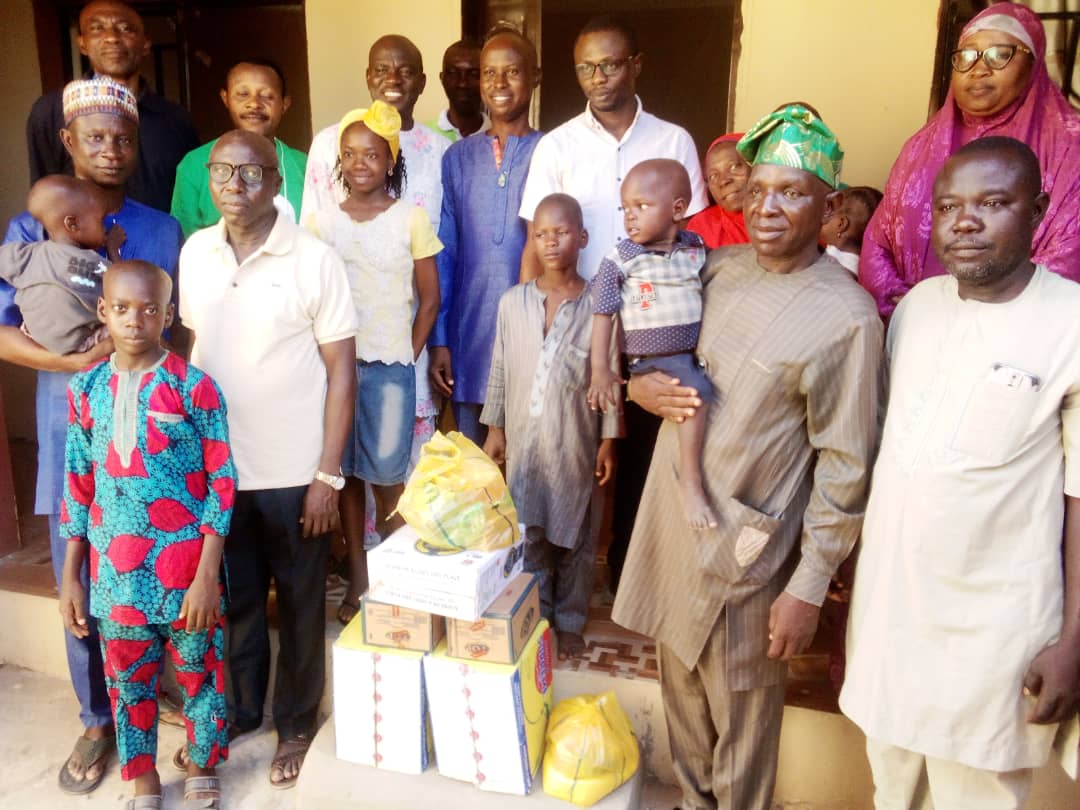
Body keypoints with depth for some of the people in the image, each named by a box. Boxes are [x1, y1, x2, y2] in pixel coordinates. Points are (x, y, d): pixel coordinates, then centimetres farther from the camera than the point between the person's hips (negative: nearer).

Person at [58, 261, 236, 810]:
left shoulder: (193, 386, -10)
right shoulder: (85, 389, 1)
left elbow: (221, 483, -10)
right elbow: (79, 487, 7)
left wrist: (207, 575, -12)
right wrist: (71, 576, 7)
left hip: (184, 567, -3)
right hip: (114, 571, 3)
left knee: (199, 672, 13)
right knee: (128, 681, 17)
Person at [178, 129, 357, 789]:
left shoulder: (316, 260, -11)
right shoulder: (194, 253, 2)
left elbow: (341, 371, -10)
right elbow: (192, 350, 11)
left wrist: (328, 474, -12)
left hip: (294, 471, -4)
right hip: (215, 466, 4)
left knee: (299, 605, 13)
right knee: (233, 598, 20)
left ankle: (296, 724, 33)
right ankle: (238, 710, 42)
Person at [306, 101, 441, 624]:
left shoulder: (411, 219, -1)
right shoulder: (322, 222, 5)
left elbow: (429, 299, 2)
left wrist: (408, 358, 0)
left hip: (390, 364, -2)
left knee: (386, 471, -2)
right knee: (347, 470, 8)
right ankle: (358, 574, 22)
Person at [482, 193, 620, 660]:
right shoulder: (511, 302, 0)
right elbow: (499, 370, 5)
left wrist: (609, 439, -4)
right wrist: (494, 427, 5)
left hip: (576, 442, -1)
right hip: (524, 437, 2)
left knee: (575, 535, 11)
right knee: (527, 534, 11)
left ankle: (570, 622, 28)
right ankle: (533, 619, 29)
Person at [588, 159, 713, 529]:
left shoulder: (697, 249, 5)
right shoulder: (620, 259, -6)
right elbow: (603, 315, -7)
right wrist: (600, 370, -13)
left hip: (695, 354, 6)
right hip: (651, 361, -6)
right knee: (697, 390, -27)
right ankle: (690, 479, -21)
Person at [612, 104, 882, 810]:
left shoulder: (846, 316, -16)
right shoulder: (718, 268, 3)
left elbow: (844, 466, -13)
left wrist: (809, 588, -12)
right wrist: (642, 386, -6)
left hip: (745, 542, -6)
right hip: (671, 514, 6)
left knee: (741, 705, 13)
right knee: (681, 680, 24)